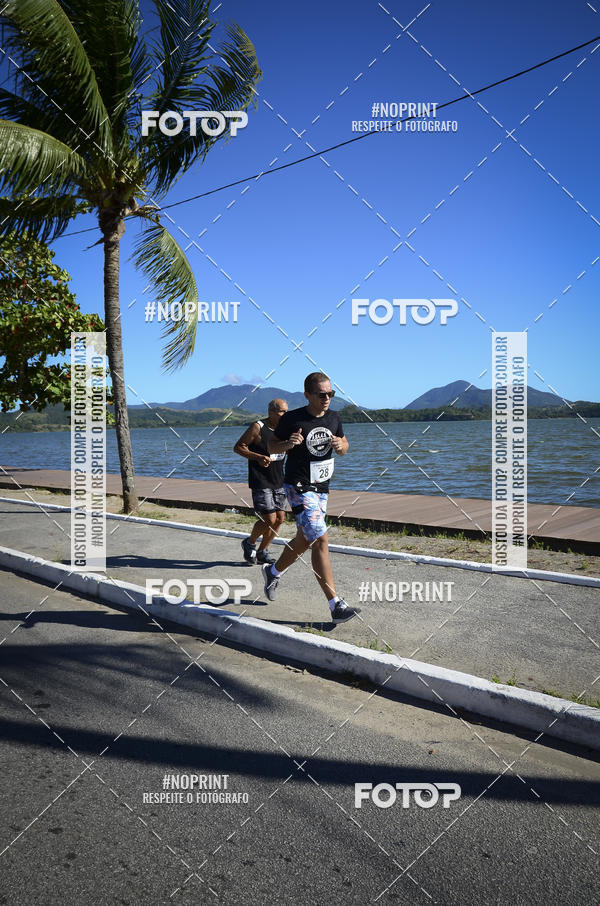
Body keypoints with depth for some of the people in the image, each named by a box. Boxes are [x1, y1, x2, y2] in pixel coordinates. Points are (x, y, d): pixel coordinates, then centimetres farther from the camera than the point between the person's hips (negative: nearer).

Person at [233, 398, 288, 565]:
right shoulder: (258, 428, -11)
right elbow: (238, 447, -8)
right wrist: (258, 457, -19)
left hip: (278, 482, 7)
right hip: (260, 482, -7)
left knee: (280, 518, 5)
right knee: (269, 519, -11)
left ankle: (262, 552, 21)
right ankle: (249, 543, 18)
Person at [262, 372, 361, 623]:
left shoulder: (333, 418, 5)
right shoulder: (292, 419, -11)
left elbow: (344, 449, 16)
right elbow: (272, 445, 0)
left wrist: (340, 445, -8)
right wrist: (288, 444, -21)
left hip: (321, 487, 7)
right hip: (299, 487, -7)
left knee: (305, 539, 17)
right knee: (320, 539, -18)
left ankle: (273, 571, 44)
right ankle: (336, 605, -16)